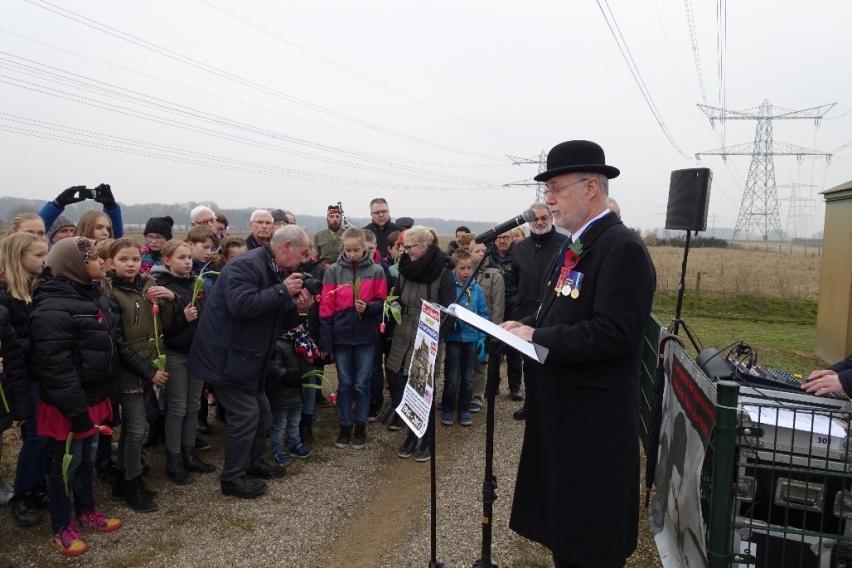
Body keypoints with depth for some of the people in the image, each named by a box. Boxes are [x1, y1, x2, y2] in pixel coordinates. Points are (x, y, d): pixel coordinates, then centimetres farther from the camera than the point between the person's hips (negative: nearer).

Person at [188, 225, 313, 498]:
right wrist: (283, 291, -27)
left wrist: (297, 308, -6)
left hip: (248, 356, 10)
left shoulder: (277, 271, 11)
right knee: (245, 414, -5)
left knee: (260, 408, 17)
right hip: (227, 355, -10)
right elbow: (241, 304, -35)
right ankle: (232, 477, 10)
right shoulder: (246, 265, -20)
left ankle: (253, 461, 34)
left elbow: (277, 319, 15)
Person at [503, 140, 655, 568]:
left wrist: (538, 338, -22)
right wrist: (526, 326, 0)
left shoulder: (623, 248, -18)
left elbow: (615, 333, -26)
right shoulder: (573, 247, 11)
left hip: (594, 414, -9)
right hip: (560, 401, 9)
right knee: (560, 514, 22)